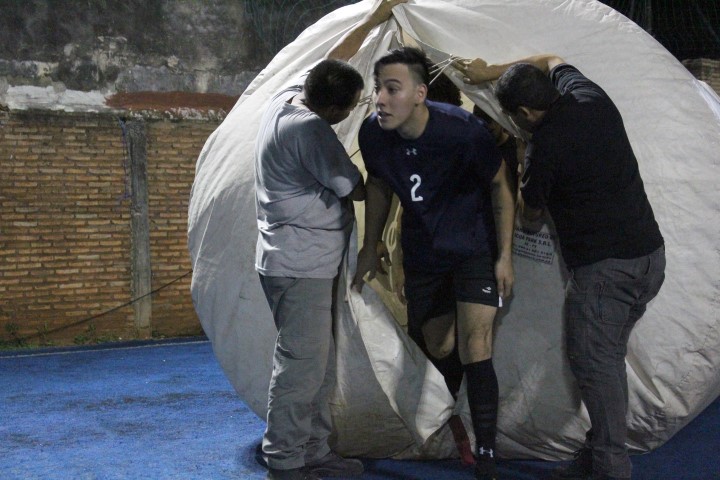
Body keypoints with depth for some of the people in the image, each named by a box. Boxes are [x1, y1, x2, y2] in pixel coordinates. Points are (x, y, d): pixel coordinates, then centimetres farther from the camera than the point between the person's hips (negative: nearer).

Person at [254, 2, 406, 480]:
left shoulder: (289, 97, 7)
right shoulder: (311, 129, -20)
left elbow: (333, 62, 23)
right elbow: (355, 188, -14)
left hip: (303, 261, 10)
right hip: (300, 265, -10)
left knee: (320, 364, 15)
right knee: (302, 365, -6)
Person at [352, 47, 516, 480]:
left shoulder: (462, 130, -28)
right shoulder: (373, 135, -16)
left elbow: (500, 185, -13)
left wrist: (505, 256, -13)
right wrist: (370, 249, 10)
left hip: (474, 248, -4)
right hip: (422, 252, 4)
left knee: (474, 349, -14)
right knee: (439, 350, 13)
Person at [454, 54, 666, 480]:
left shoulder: (545, 146, -16)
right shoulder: (590, 96, 6)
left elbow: (531, 215, 2)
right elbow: (552, 61, 30)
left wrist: (518, 190, 21)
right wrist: (492, 73, 32)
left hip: (603, 266, -9)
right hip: (651, 255, 9)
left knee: (593, 362, 0)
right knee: (609, 358, 16)